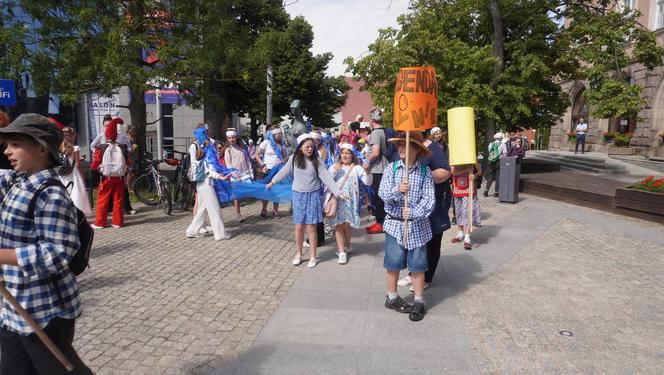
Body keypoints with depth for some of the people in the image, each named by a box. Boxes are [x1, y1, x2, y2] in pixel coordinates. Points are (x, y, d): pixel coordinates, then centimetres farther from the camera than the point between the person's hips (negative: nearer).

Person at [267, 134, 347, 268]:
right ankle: (299, 254, 26)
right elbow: (284, 171, 12)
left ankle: (313, 256, 14)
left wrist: (338, 192, -17)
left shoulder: (316, 160, -6)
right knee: (299, 227, 6)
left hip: (313, 195, -1)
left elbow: (326, 177, -10)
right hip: (298, 195, 1)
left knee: (311, 227, 0)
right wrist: (272, 182, 23)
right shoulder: (294, 159, -4)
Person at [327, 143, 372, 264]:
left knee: (346, 225, 6)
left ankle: (346, 246, 32)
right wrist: (334, 170, -13)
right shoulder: (335, 166, 8)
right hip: (337, 199, 2)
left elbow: (368, 182, -10)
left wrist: (367, 171, -29)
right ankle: (342, 252, 4)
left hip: (350, 200, -1)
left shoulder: (357, 168, 0)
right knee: (338, 225, -1)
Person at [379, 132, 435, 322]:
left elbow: (429, 198, -10)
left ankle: (419, 302, 20)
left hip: (418, 224, -1)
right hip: (394, 223, 1)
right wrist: (397, 190, -29)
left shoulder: (425, 171, -3)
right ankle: (392, 297, 28)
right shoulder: (391, 168, -1)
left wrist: (414, 212, -25)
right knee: (393, 263, 9)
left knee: (417, 265, 6)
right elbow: (382, 193, -9)